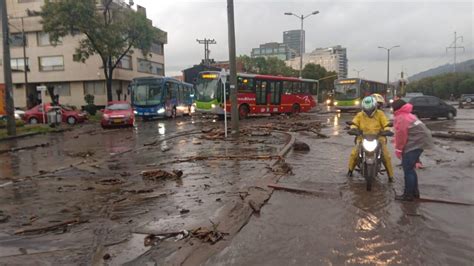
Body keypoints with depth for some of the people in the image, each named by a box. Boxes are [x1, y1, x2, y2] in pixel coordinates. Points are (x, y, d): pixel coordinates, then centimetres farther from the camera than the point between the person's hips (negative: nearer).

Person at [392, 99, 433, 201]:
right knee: (410, 168, 18)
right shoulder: (408, 115, 20)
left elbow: (401, 135, -17)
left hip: (415, 143, -10)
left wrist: (398, 149, -7)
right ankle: (415, 192, 26)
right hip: (420, 141, 10)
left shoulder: (401, 118, -12)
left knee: (407, 169, -4)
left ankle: (408, 194, 2)